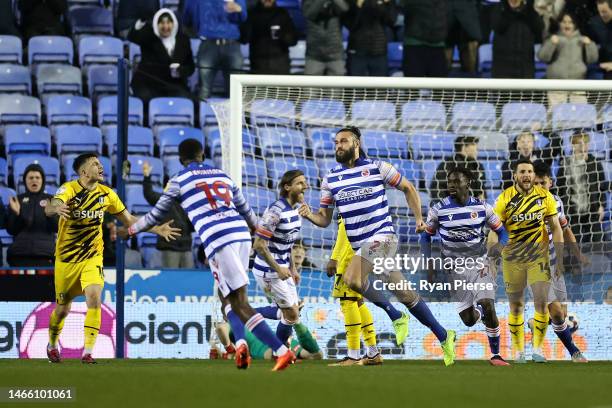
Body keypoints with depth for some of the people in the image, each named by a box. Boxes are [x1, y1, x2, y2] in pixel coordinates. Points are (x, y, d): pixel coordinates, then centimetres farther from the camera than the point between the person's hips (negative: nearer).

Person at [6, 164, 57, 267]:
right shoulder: (17, 200, 10)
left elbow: (56, 227, 0)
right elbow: (11, 230, 6)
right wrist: (16, 213, -12)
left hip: (45, 254, -1)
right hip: (20, 254, 1)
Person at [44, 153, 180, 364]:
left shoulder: (106, 194, -2)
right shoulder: (68, 189, -15)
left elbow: (129, 219, 8)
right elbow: (49, 209, -34)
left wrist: (158, 230, -2)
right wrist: (56, 208, -59)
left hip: (92, 257, 2)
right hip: (66, 259, -2)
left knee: (94, 299, -22)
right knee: (62, 309, 9)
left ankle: (88, 353, -17)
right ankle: (52, 345, 38)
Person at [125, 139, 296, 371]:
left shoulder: (179, 181, 10)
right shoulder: (223, 176, 24)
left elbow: (156, 216, 17)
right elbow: (246, 212, 34)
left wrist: (129, 231, 34)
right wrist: (257, 228, 56)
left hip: (217, 241, -6)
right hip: (241, 235, 6)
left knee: (239, 303, -7)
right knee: (227, 295, 23)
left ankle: (282, 351, -19)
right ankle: (240, 343, -1)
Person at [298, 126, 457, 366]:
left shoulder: (377, 168, -2)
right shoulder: (331, 179, 10)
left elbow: (408, 188, 8)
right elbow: (325, 219, 11)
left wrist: (419, 218, -1)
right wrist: (309, 215, -11)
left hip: (382, 236, -5)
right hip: (360, 245, 5)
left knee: (351, 278, -27)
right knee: (405, 295, 5)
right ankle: (443, 336, 15)